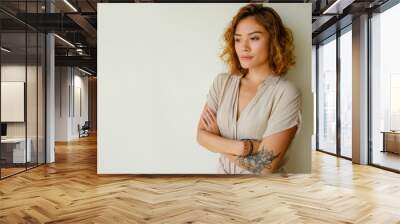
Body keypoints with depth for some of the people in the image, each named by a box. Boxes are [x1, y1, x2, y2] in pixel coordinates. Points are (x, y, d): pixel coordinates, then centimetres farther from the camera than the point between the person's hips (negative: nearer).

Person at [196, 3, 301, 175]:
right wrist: (241, 147, -23)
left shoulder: (286, 92, -20)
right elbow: (202, 135, -8)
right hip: (223, 171, 4)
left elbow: (265, 166, -23)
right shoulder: (222, 82, -5)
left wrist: (218, 141, -12)